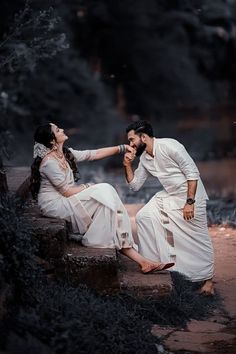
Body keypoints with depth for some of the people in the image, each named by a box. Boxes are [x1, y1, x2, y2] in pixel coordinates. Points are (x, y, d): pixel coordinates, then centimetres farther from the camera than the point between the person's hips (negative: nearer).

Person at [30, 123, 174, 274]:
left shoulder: (66, 154, 10)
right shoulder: (49, 162, -18)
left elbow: (95, 154, 13)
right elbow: (66, 191, -18)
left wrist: (122, 148, 13)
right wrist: (87, 187, -5)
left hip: (65, 200, 9)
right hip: (54, 205, -9)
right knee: (104, 192, -15)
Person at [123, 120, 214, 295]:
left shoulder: (169, 146, -20)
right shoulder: (144, 158, 5)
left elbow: (192, 172, -20)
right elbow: (135, 185, 12)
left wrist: (189, 202, -23)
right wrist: (128, 165, -3)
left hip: (190, 195, -8)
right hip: (168, 196, 8)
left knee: (198, 238, -3)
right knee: (143, 217, -3)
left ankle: (207, 279, 11)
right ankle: (151, 261, 7)